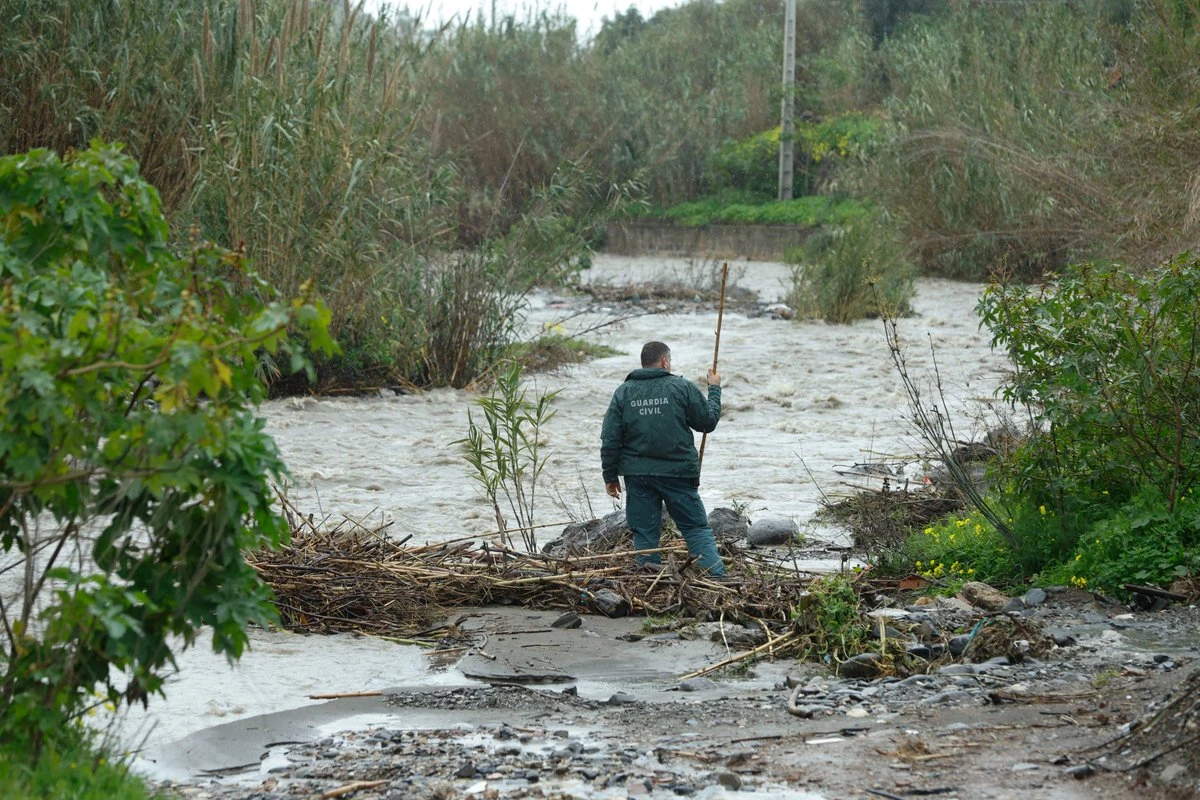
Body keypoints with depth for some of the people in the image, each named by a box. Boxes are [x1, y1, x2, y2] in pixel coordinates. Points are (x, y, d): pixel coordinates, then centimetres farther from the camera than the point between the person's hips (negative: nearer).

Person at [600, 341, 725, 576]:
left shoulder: (623, 392, 4)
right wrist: (714, 390, 21)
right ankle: (717, 577, -7)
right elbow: (708, 421, 5)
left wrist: (611, 476, 10)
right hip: (678, 473, -2)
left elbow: (610, 439, 3)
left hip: (637, 476, 2)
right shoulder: (682, 387, -4)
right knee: (696, 528, 4)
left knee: (644, 533, 8)